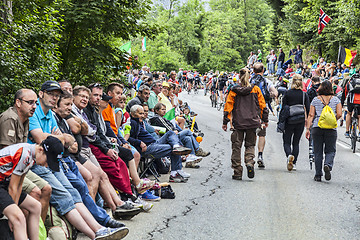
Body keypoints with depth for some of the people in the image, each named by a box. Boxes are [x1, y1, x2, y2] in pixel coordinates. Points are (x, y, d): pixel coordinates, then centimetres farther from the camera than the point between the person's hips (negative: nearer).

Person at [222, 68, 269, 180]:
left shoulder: (234, 90, -1)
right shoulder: (255, 89, 0)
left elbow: (228, 106, -1)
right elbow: (262, 105, 4)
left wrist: (225, 122, 5)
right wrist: (265, 120, 13)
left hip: (238, 123, -1)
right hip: (252, 123, 1)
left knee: (236, 147, 8)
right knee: (250, 145, 14)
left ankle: (237, 172, 8)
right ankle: (250, 162, -13)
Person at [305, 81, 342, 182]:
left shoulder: (315, 100, 7)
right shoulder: (336, 100, 6)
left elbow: (311, 115, 1)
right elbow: (339, 114, -3)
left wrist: (308, 128, 1)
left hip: (317, 127, 1)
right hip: (331, 128, -1)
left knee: (318, 152, 8)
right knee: (330, 150, 9)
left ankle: (318, 175, 9)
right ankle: (328, 165, -20)